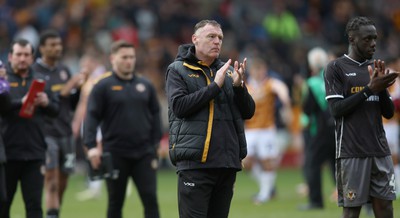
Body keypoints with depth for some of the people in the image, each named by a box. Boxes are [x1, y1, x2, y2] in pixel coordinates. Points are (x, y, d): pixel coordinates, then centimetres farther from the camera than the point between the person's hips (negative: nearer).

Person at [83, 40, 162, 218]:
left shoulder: (145, 85, 11)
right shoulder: (102, 86, -2)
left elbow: (155, 115, 16)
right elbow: (91, 117, -7)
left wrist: (156, 143, 8)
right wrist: (91, 146, -18)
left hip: (144, 153, 3)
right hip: (116, 154, -3)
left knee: (150, 198, -5)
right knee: (115, 202, 6)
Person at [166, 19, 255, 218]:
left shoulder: (227, 71, 16)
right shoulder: (178, 70, 4)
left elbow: (248, 112, 12)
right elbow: (179, 106, -12)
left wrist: (239, 86, -7)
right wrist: (215, 86, -13)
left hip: (227, 162, 5)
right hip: (194, 162, -5)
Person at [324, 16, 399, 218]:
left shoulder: (376, 67, 15)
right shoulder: (336, 68, -2)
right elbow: (336, 109, -11)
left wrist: (382, 87, -5)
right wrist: (369, 90, -17)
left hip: (380, 150, 5)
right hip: (352, 152, -5)